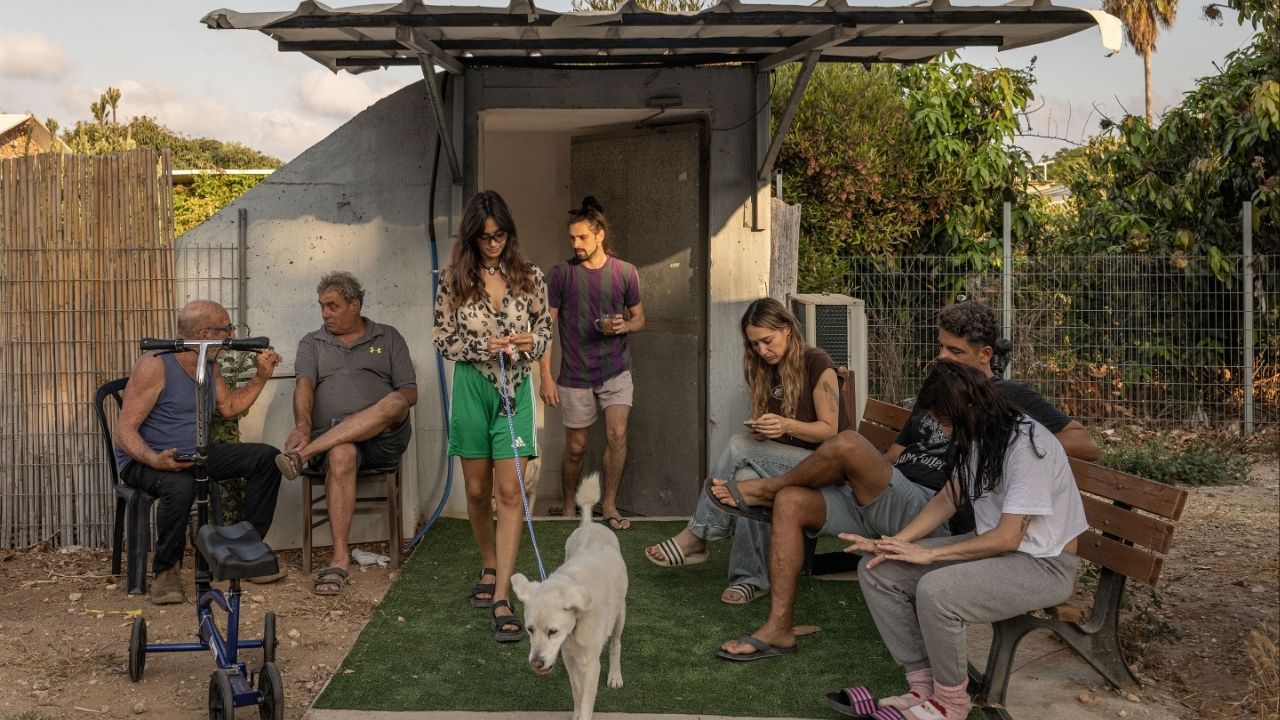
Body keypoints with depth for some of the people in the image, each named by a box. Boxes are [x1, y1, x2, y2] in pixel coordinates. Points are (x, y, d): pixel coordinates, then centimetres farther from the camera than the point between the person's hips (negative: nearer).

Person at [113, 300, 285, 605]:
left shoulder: (209, 364, 6)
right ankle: (166, 569, -17)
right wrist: (155, 460, -39)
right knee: (180, 485, -41)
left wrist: (261, 376, 8)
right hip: (145, 460, -8)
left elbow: (229, 407, 23)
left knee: (266, 458, -7)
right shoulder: (155, 365, -19)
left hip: (196, 456, 8)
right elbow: (124, 431, -21)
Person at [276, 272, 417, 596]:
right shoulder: (312, 343, 20)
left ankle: (304, 453, -39)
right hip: (331, 438, 0)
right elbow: (304, 386, -1)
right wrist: (303, 426, -22)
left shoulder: (388, 338, 18)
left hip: (384, 439, 1)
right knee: (341, 455, -38)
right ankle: (340, 558, -40)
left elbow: (409, 394, 8)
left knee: (395, 402, -34)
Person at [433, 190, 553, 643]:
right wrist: (483, 347, -14)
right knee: (477, 491, 11)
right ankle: (489, 570, 35)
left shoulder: (529, 276, 2)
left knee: (510, 492, -8)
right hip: (471, 388, 1)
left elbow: (545, 329, 9)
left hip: (515, 389, -1)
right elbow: (442, 337, 2)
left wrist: (531, 342, -13)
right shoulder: (455, 279, 0)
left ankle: (501, 600, -9)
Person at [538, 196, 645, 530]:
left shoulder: (626, 272, -1)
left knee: (617, 435, -11)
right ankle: (568, 506, 28)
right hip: (575, 374, -1)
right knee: (575, 447, 7)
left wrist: (622, 326, -13)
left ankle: (609, 503, 8)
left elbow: (639, 319, 11)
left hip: (616, 368, 1)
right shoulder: (561, 274, -5)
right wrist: (546, 376, -9)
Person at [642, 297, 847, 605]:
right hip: (782, 462, 6)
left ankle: (696, 537, -21)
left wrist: (786, 425, -27)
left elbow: (830, 430, -10)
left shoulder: (816, 365, -9)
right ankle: (749, 577, -27)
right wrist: (760, 430, -11)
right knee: (746, 477, -31)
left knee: (739, 447, -29)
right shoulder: (767, 370, 11)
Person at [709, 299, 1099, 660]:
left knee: (847, 443, -29)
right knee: (791, 502, -13)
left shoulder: (1009, 398, 5)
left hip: (928, 513, -8)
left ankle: (765, 489, 0)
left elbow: (1087, 444, -3)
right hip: (879, 504, 8)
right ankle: (778, 630, -11)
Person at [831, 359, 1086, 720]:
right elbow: (947, 499, 7)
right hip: (991, 545, 9)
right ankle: (924, 687, -1)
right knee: (876, 569, -4)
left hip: (1043, 564, -9)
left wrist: (929, 554, -19)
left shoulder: (1027, 446, -25)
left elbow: (1007, 538, -25)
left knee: (935, 591, -34)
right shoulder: (976, 436, 3)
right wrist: (894, 543, -7)